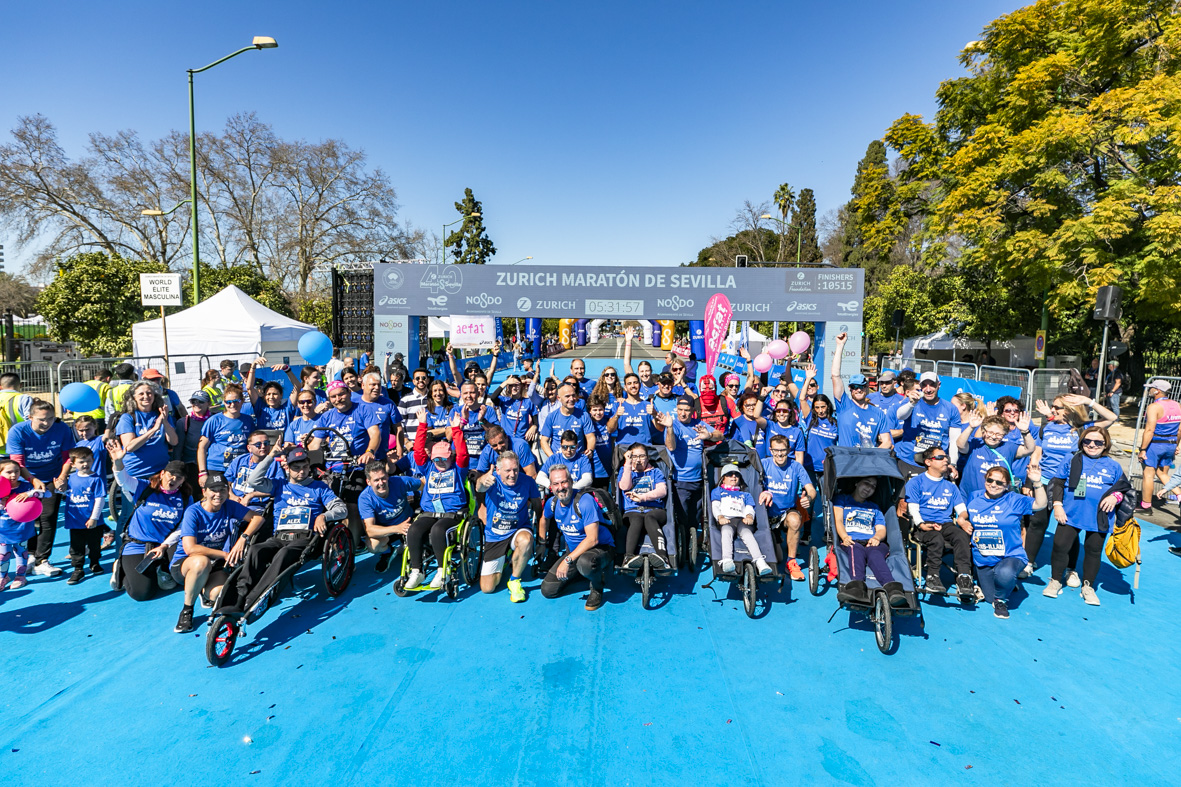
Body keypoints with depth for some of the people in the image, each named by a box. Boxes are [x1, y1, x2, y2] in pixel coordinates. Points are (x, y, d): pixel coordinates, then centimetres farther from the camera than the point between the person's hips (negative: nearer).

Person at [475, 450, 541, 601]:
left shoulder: (527, 482, -15)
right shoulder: (492, 481, -20)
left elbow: (537, 504, 1)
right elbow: (479, 488, -45)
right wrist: (483, 481, -68)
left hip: (518, 531, -1)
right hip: (493, 537, 1)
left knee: (525, 540, -39)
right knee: (487, 588, 3)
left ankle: (514, 580, -11)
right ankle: (502, 561, 37)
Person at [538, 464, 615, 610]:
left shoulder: (585, 501, -24)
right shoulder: (552, 502, -4)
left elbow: (592, 539, -28)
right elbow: (544, 519, 22)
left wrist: (568, 560, -30)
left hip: (601, 548, -7)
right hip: (573, 551, 7)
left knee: (584, 563, -42)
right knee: (547, 591, -2)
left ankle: (597, 589, -7)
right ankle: (577, 571, 24)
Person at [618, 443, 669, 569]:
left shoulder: (655, 471, 25)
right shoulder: (624, 470, 26)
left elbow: (662, 491, 6)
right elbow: (625, 486, 4)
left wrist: (643, 497, -10)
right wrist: (628, 463, 1)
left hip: (655, 510, 0)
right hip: (632, 511, 0)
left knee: (649, 518, -38)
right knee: (637, 520, -38)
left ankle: (663, 557, -58)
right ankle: (628, 557, -59)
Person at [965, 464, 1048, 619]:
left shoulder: (1013, 500, -8)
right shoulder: (975, 498, 2)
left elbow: (1040, 504, -23)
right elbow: (966, 512, 23)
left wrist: (1037, 482, -34)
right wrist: (962, 520, 5)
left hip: (1011, 555, -4)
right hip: (983, 559, 4)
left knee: (1004, 573, -40)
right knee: (990, 598, 11)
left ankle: (1001, 600, -5)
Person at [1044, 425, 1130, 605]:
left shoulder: (1113, 466, 7)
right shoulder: (1073, 461, 3)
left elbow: (1125, 489, 13)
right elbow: (1057, 481, 3)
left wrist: (1115, 496, -10)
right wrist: (1057, 504, -5)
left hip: (1099, 519, 1)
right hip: (1070, 515, -1)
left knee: (1094, 551, 10)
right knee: (1060, 546, -4)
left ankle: (1088, 587, 25)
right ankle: (1055, 582, 14)